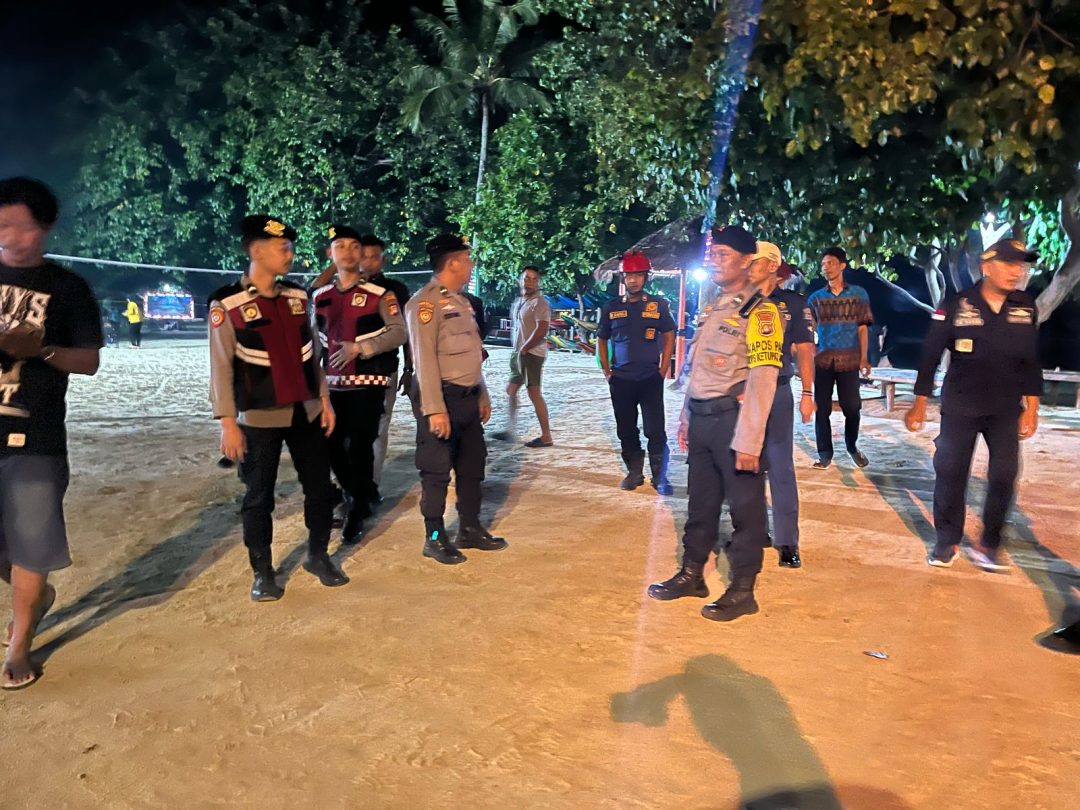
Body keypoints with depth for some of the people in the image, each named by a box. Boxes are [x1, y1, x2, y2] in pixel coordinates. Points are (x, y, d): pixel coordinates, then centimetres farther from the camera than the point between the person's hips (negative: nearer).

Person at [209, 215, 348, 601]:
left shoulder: (297, 297, 7)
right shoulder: (227, 304, -10)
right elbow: (221, 366, -11)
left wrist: (324, 399, 10)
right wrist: (227, 422, -14)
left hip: (306, 411, 5)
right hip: (260, 417, -5)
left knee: (319, 485, 9)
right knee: (259, 495, 5)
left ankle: (318, 556, 27)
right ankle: (262, 572, 19)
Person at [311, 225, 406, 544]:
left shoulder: (380, 294, -5)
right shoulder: (320, 296, 9)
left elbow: (399, 332, -11)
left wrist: (360, 348, -19)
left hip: (368, 384, -5)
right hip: (333, 383, 5)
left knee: (360, 446, -3)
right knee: (331, 444, 8)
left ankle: (358, 511, 13)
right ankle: (360, 493, 31)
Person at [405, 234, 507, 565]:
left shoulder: (460, 301, 15)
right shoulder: (425, 302, -14)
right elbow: (425, 358, -20)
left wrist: (482, 395, 20)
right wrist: (435, 409, -24)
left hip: (468, 398, 9)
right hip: (443, 398, -9)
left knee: (472, 465, 16)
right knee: (437, 471, 1)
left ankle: (471, 529, 29)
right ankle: (435, 538, 13)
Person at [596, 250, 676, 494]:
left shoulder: (658, 305, 1)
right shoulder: (611, 308, 6)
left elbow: (669, 337, 6)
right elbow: (601, 340, 14)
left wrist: (662, 371, -1)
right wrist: (607, 371, 6)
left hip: (651, 379, -2)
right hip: (621, 380, 2)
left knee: (655, 430, -4)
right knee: (626, 431, 9)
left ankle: (660, 477, 6)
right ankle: (634, 473, 22)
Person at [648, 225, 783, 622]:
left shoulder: (759, 311, -11)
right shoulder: (712, 308, 15)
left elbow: (762, 378, -17)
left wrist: (748, 439, -21)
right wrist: (686, 418, 18)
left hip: (733, 416, -8)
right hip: (701, 418, 8)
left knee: (745, 506, 4)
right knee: (701, 501, 17)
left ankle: (742, 591, 15)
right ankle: (691, 574, 30)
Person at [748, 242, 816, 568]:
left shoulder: (793, 303, 2)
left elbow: (804, 350, 2)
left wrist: (807, 393, -3)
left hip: (777, 392, -2)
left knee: (781, 468, -2)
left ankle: (787, 542, 2)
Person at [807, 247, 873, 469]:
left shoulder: (859, 294, 4)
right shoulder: (815, 298, 7)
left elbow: (862, 328, 4)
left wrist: (863, 358, -2)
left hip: (849, 360, -1)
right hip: (822, 359, 1)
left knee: (852, 407, 5)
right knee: (822, 408, 2)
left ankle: (852, 447, 27)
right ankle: (825, 453, 11)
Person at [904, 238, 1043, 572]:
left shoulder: (1026, 307, -1)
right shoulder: (956, 306, -11)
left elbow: (1031, 361, 4)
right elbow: (930, 356, -7)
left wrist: (1031, 408, 2)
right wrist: (920, 405, -6)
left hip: (1006, 409, 2)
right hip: (959, 407, -2)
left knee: (1004, 475, -4)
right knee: (950, 474, 2)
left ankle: (987, 545, 11)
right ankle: (947, 542, 17)